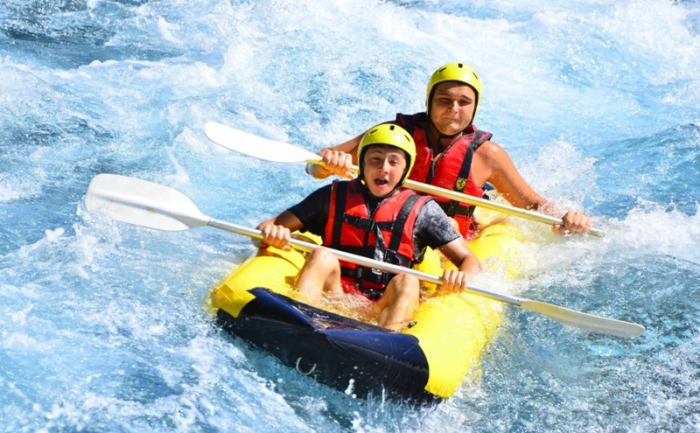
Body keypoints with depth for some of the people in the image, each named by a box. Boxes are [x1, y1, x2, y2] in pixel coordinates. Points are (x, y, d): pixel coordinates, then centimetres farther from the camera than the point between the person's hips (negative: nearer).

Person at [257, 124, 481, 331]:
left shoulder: (422, 210, 10)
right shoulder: (334, 197, 12)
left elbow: (470, 260, 6)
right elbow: (266, 228, 9)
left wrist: (462, 276, -19)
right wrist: (271, 233, -16)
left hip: (384, 312, 0)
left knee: (407, 281, -27)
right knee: (322, 256, -23)